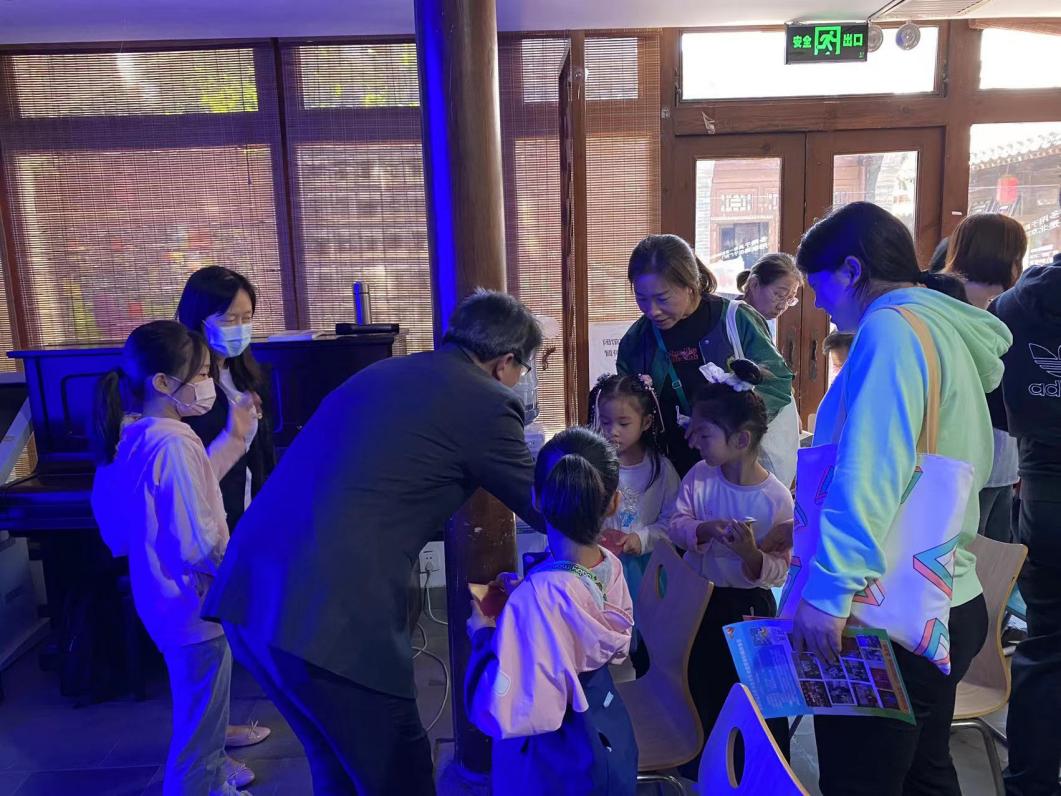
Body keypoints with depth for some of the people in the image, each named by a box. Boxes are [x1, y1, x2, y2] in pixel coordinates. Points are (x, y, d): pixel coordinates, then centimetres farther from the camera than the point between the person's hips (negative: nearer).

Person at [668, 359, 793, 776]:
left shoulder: (777, 498, -21)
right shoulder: (698, 477, -10)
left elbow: (780, 571, -18)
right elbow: (677, 524, -9)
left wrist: (752, 555, -37)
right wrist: (704, 530, -29)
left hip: (748, 605, -4)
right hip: (697, 599, 4)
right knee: (700, 684, 20)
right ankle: (698, 768, 44)